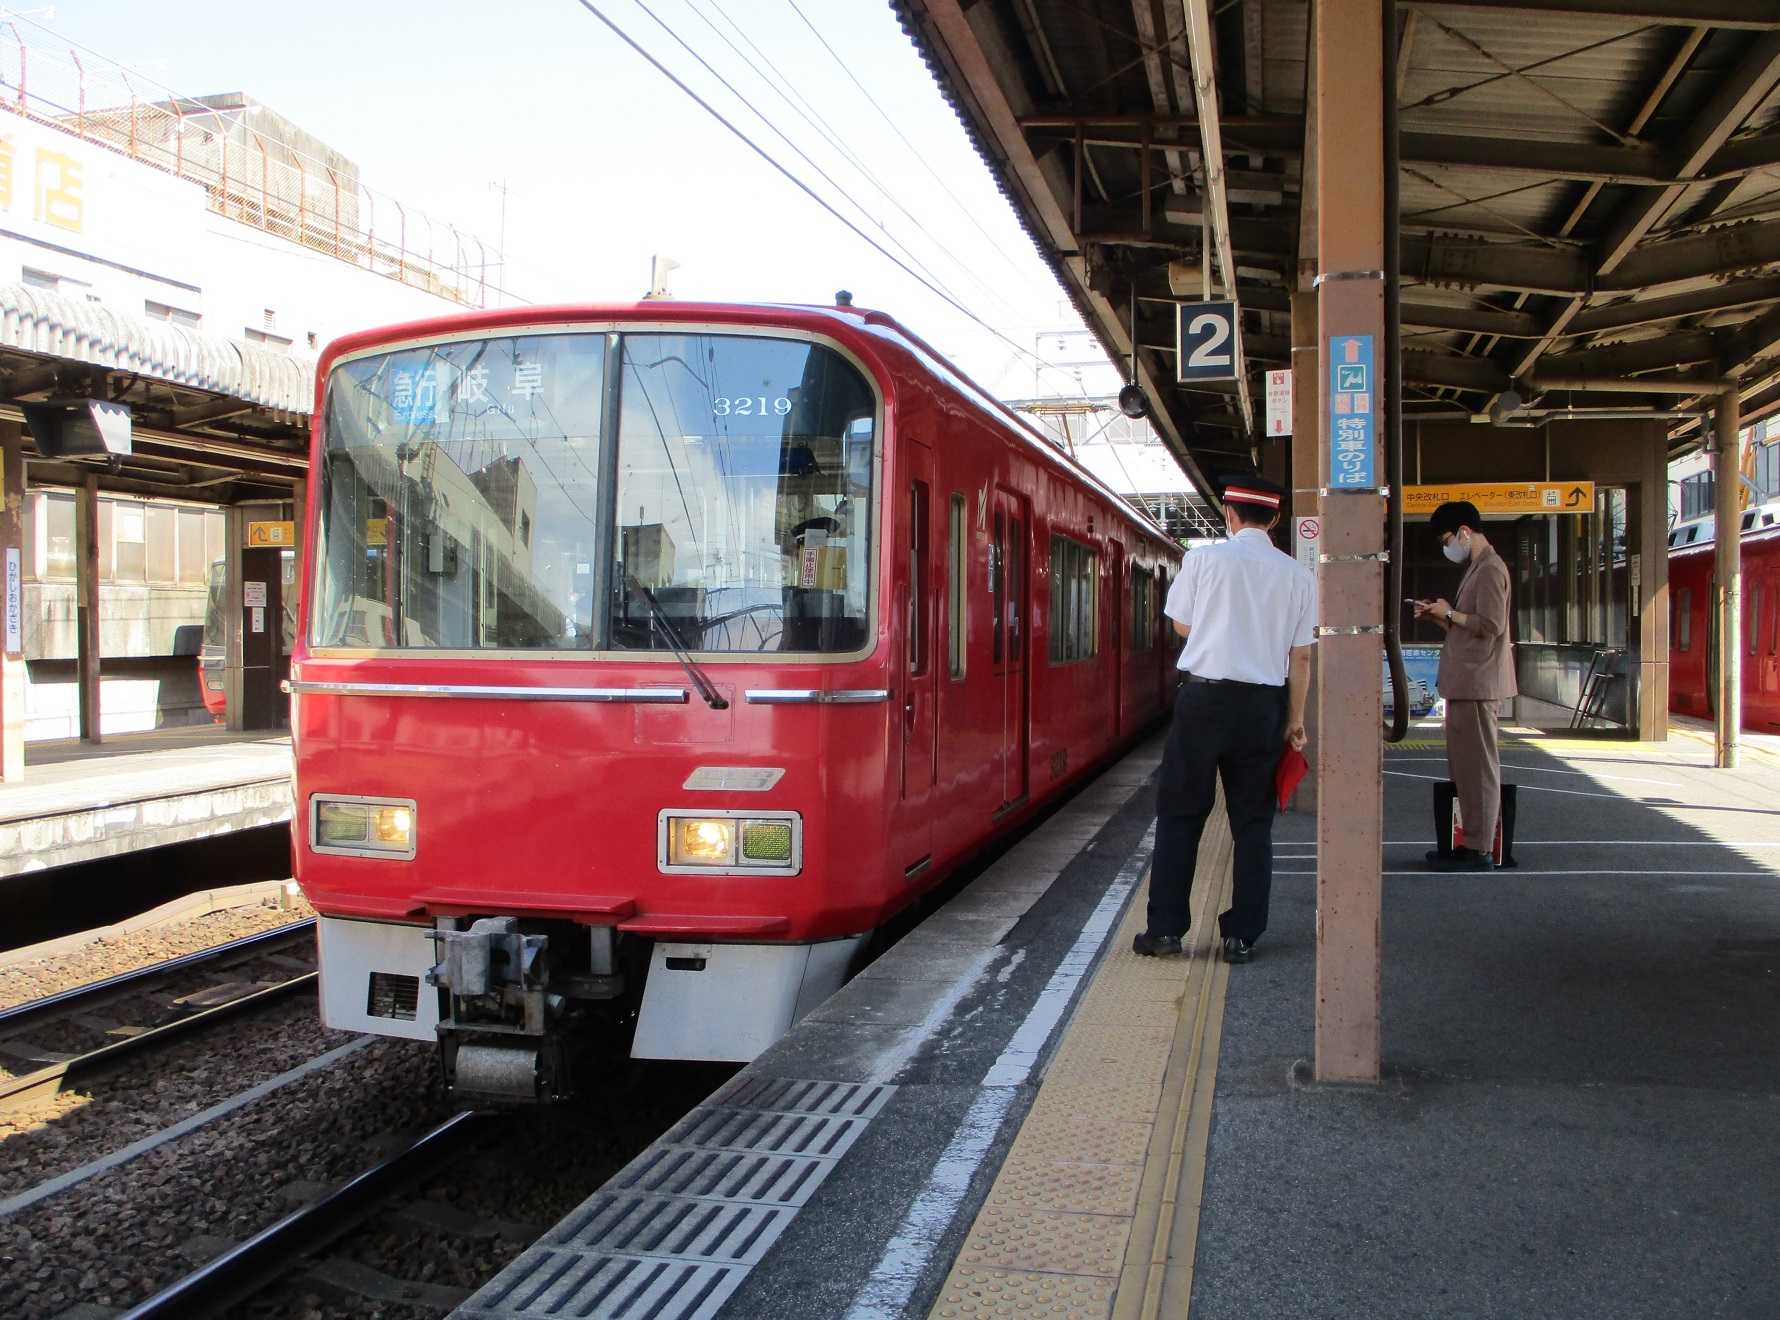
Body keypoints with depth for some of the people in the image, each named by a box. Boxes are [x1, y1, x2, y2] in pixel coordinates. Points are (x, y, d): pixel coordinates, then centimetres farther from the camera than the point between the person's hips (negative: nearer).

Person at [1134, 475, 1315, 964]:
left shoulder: (1204, 559, -3)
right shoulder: (1297, 576, 2)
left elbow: (1182, 625, 7)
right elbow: (1301, 655, 3)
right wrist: (1296, 717, 10)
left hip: (1205, 696, -2)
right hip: (1264, 703, 2)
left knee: (1180, 813, 6)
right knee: (1253, 821, 9)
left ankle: (1165, 929, 8)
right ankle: (1241, 936, 11)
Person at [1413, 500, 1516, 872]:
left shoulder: (1490, 569, -12)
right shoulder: (1476, 568, 21)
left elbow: (1491, 625, -21)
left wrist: (1449, 612, -10)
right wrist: (1438, 616, 11)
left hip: (1477, 682, -11)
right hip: (1466, 682, 11)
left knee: (1477, 765, -8)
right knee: (1464, 766, 13)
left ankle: (1479, 849, -5)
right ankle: (1467, 843, 18)